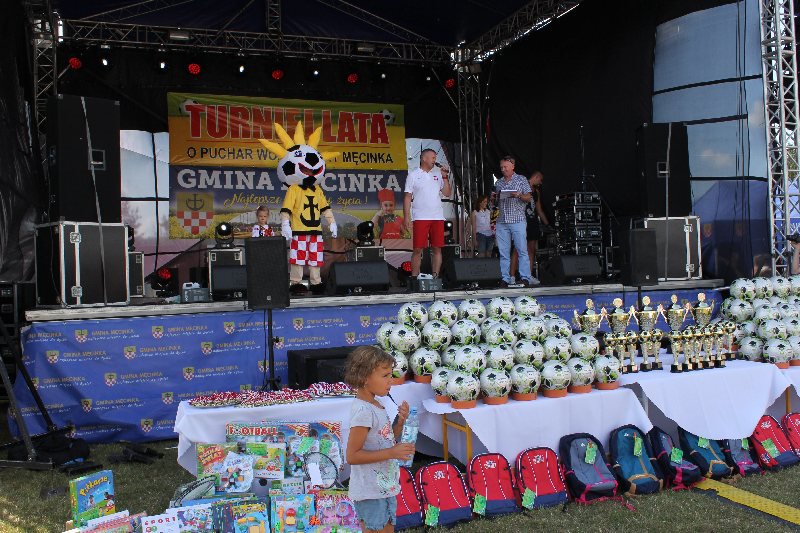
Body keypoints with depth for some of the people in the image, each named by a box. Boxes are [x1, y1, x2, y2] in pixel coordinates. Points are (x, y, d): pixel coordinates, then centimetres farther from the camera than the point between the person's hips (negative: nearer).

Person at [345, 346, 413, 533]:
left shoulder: (376, 406, 7)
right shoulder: (364, 411, -22)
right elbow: (352, 456, -24)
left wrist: (400, 421, -1)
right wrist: (392, 452, -25)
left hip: (385, 487, 10)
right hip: (371, 493, -10)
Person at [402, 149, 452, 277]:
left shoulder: (438, 174, 15)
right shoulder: (413, 175, 4)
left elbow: (447, 193, 13)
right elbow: (408, 197, 0)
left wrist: (445, 177, 2)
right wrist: (406, 217, -8)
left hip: (438, 217, 4)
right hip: (420, 218, -4)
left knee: (437, 249, 2)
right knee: (418, 249, -5)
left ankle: (435, 276, 8)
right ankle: (415, 278, 0)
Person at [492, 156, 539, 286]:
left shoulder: (521, 180, 7)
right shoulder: (498, 183, 18)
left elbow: (529, 198, 2)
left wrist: (519, 195, -17)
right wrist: (493, 197, 1)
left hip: (518, 221, -4)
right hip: (501, 222, 4)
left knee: (522, 250, -6)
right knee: (503, 252, 1)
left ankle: (525, 278, -5)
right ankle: (505, 278, 4)